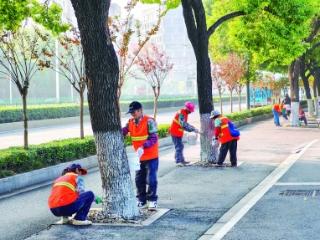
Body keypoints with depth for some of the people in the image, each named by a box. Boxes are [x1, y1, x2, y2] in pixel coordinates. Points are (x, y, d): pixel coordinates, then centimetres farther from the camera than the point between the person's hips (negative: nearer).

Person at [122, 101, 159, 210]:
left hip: (151, 156, -6)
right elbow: (123, 132, -2)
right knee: (139, 180, 12)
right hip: (139, 157, 6)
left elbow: (153, 138, -21)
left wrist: (143, 147, -34)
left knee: (151, 179, -2)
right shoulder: (130, 122, 4)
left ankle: (152, 200, 9)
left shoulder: (149, 121, -16)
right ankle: (142, 200, 23)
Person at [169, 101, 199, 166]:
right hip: (175, 132, -11)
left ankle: (181, 160, 26)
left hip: (178, 133, 11)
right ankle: (178, 161, -13)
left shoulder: (185, 113, 12)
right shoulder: (181, 113, -21)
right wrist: (193, 129, -28)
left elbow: (185, 124, 15)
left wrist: (193, 129, 4)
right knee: (179, 146, -13)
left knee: (180, 146, 17)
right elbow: (184, 124, -29)